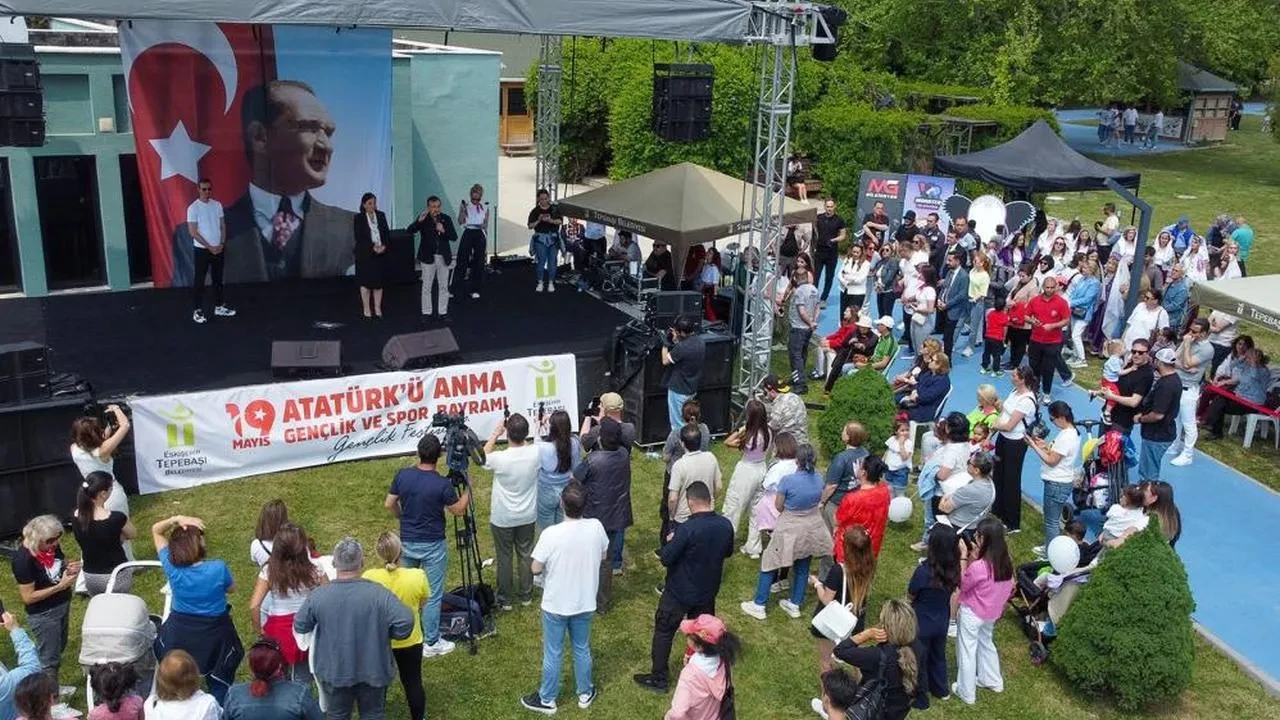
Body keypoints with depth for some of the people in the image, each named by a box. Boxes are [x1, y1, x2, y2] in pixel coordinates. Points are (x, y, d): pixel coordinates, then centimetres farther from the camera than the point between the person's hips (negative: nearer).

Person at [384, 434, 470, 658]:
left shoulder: (402, 475, -8)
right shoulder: (443, 484, -21)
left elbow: (389, 504, 3)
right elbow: (459, 511, -7)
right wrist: (467, 487, 6)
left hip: (406, 542, 5)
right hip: (432, 546, -5)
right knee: (432, 595, 6)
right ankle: (431, 643, 14)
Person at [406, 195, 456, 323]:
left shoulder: (446, 219, 0)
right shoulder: (423, 219, -5)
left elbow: (454, 237, -4)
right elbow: (409, 231, -17)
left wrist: (443, 231, -22)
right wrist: (419, 220, -32)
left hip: (444, 257, 2)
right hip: (428, 257, -2)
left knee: (443, 286, 9)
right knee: (427, 286, 6)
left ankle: (442, 312, 19)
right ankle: (427, 313, 15)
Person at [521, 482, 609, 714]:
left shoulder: (551, 534, -28)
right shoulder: (596, 527, -16)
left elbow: (536, 569, -16)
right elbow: (603, 557, 2)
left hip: (556, 604, -3)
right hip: (585, 602, 3)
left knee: (552, 653, 15)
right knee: (582, 649, 23)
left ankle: (547, 700, 32)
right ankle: (585, 693, 40)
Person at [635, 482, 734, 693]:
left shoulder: (687, 529, -29)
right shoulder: (726, 525, -11)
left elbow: (666, 559, -21)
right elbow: (727, 553, 7)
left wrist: (671, 542, -3)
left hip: (679, 593, -5)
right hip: (707, 592, 5)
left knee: (664, 632, 13)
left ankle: (658, 678, 23)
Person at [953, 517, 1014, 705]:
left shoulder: (978, 566, -33)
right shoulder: (1006, 561, -12)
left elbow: (962, 584, -16)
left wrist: (964, 556, -19)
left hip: (972, 614, -7)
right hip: (991, 613, 7)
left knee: (967, 651, 12)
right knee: (985, 643, 30)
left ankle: (966, 692, 27)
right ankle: (992, 680, 46)